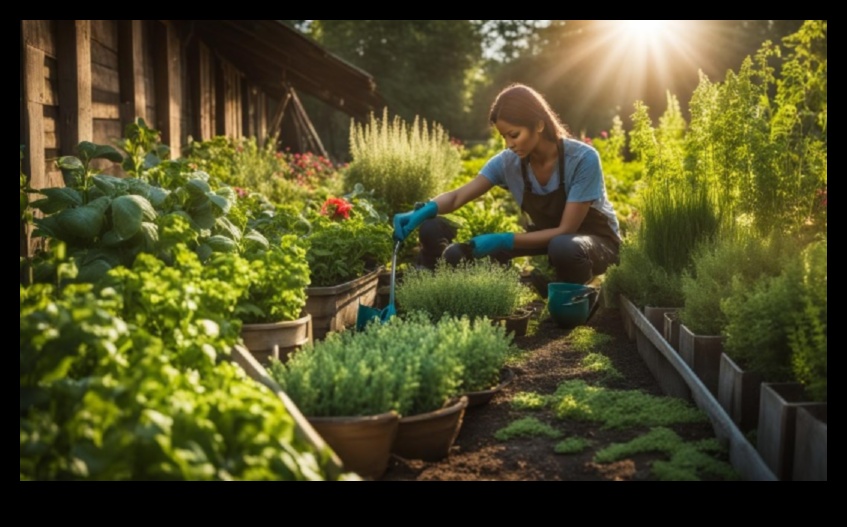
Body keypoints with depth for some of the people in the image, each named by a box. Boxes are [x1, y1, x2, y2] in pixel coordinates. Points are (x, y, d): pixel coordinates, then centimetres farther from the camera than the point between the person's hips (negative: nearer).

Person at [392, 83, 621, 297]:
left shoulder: (583, 159, -29)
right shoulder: (508, 161, -15)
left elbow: (566, 230, -29)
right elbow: (458, 196, -14)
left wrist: (503, 241, -36)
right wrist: (422, 212, -35)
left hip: (596, 240, -4)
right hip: (547, 234, 4)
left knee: (563, 247, -43)